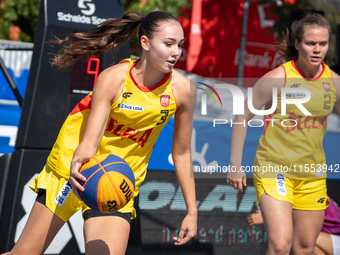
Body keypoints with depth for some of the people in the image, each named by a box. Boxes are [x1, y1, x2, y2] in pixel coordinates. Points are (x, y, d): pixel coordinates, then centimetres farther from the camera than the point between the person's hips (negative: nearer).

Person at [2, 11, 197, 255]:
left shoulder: (183, 89, -14)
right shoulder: (112, 79, -21)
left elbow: (182, 152, -2)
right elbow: (89, 141, -27)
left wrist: (192, 211, 1)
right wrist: (78, 162, -51)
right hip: (78, 171, -1)